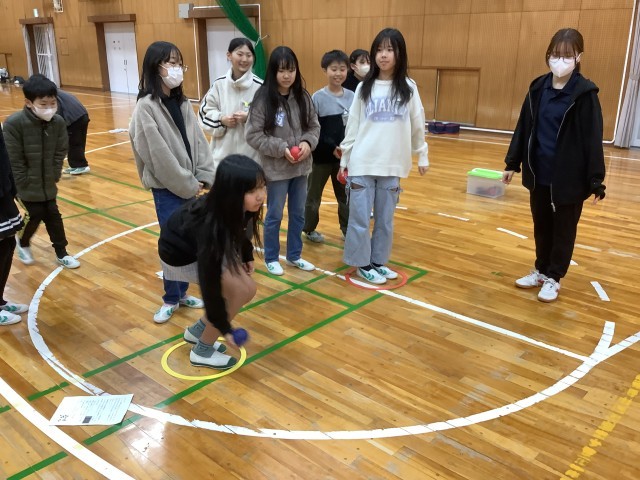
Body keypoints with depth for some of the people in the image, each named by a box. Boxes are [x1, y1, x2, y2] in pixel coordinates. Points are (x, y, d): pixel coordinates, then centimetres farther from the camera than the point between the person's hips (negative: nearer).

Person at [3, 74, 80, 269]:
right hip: (27, 186, -4)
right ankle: (23, 243, 33)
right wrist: (24, 186, -15)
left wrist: (54, 177, -2)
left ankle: (61, 253, 24)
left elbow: (60, 153, 1)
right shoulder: (14, 124, -21)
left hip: (48, 184, 4)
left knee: (53, 216, 12)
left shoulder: (58, 122, -8)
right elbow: (14, 161, -18)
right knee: (35, 216, 3)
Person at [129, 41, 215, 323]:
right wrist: (188, 186, -13)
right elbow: (159, 156, -18)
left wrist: (203, 178, -5)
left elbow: (198, 141, 6)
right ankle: (171, 299, 21)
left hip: (190, 186, 6)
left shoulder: (182, 103, 8)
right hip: (167, 188, -6)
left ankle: (182, 292, 30)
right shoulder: (146, 107, -14)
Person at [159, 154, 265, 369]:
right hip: (181, 255, -7)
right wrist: (224, 328, -24)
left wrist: (247, 256, 14)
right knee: (241, 290, -16)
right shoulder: (211, 226, -41)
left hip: (202, 244, 7)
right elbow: (209, 283, -32)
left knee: (247, 288, 3)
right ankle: (202, 351, 4)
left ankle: (197, 331, 23)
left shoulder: (240, 208, -22)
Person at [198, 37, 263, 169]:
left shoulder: (259, 86, -9)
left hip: (251, 155, -3)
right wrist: (221, 119, -7)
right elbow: (205, 112, 11)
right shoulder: (219, 84, 2)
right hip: (223, 153, 3)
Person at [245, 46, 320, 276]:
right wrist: (281, 148, -19)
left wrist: (308, 143, -13)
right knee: (274, 216, 10)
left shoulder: (303, 97, -1)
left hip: (301, 166, 4)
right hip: (276, 169, -4)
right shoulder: (263, 99, -13)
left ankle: (294, 255, 34)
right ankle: (271, 258, 28)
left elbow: (314, 126, 7)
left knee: (298, 214, 16)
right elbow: (253, 135, -13)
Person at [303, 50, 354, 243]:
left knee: (346, 195, 13)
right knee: (313, 195, 11)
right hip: (322, 156, -4)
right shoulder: (318, 98, -11)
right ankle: (309, 229, 28)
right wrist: (332, 148, -21)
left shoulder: (352, 96, 2)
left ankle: (348, 230, 28)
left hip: (346, 156, 4)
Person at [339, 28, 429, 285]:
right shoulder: (364, 88, 3)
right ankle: (362, 263, 16)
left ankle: (378, 261, 25)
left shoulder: (409, 88, 3)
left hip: (393, 165, 1)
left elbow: (417, 126, 8)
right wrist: (345, 158, 4)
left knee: (385, 218, 10)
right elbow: (352, 125, 5)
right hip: (362, 163, -1)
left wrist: (422, 156, 12)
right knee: (360, 217, 2)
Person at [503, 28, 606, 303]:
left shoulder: (585, 94, -12)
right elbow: (523, 128, 8)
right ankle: (541, 270, 34)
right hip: (539, 174, 4)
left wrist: (596, 180, -13)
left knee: (564, 229, 10)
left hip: (569, 177, -4)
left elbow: (593, 139, -11)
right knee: (541, 226, 17)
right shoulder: (538, 89, 2)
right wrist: (512, 163, 9)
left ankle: (553, 278, 24)